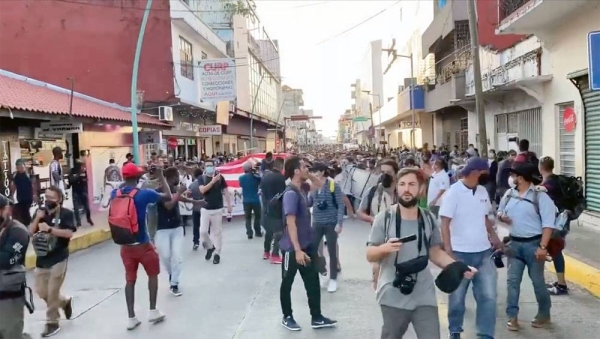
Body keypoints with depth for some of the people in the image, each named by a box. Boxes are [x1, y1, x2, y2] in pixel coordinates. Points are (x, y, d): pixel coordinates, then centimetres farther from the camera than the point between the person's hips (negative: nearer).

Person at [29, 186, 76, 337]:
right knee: (41, 291, 11)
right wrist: (37, 219, -13)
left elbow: (69, 233, -20)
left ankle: (52, 323, 15)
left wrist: (49, 228, -26)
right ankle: (65, 302, 37)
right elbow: (30, 232, 3)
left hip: (58, 258, -6)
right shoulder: (41, 212, 7)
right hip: (42, 258, 6)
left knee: (52, 292, -1)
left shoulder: (66, 213, -9)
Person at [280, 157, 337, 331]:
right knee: (287, 282, 10)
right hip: (293, 248, -8)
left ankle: (317, 318, 22)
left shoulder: (300, 191, 8)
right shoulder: (291, 194, -20)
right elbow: (290, 223, -24)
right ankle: (287, 317, 25)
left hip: (307, 245, 8)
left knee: (313, 282, 12)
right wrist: (297, 250, -26)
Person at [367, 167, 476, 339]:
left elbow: (435, 252, 11)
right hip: (393, 296, -2)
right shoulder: (385, 217, -8)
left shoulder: (428, 218, 3)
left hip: (424, 296, 2)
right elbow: (370, 255, -6)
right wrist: (385, 248, -27)